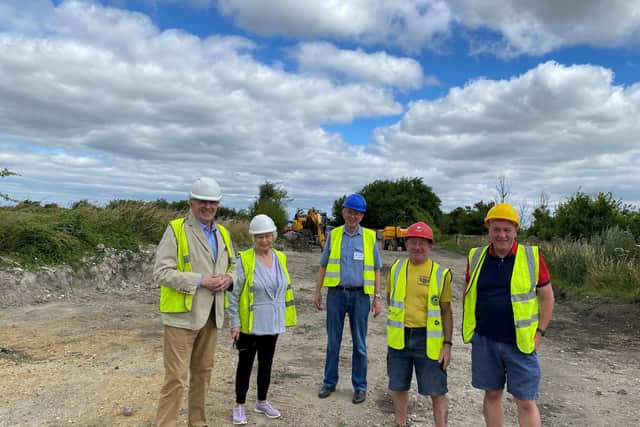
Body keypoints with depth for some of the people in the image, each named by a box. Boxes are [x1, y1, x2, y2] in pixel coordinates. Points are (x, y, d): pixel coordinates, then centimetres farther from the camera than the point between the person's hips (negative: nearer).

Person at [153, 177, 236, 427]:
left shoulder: (223, 233, 10)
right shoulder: (176, 230, -10)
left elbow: (232, 265, 19)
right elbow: (161, 272, -15)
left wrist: (227, 279, -4)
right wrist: (199, 280, -21)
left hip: (211, 314, 6)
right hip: (182, 314, -6)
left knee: (203, 372, 17)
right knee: (176, 377, -3)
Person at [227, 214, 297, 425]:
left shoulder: (280, 258, 3)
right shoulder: (244, 260, -14)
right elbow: (233, 294, -12)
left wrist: (283, 317, 12)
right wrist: (234, 322, -13)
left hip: (272, 323, 5)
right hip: (250, 324, -5)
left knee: (266, 362, 16)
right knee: (246, 363, 7)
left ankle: (262, 402, 33)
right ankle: (239, 405, 24)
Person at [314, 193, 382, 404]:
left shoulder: (370, 237, 2)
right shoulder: (333, 235, 5)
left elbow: (376, 270, 6)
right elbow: (323, 266, 9)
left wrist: (377, 297, 1)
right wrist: (317, 292, 4)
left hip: (360, 295, -1)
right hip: (336, 294, 1)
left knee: (359, 343, 9)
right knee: (333, 341, 11)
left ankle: (360, 386, 22)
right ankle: (329, 382, 26)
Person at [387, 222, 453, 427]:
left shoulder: (441, 273, -4)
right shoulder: (396, 268, 3)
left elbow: (446, 312, -1)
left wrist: (447, 344, -5)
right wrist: (400, 313, 3)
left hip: (428, 339, -3)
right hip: (399, 338, 3)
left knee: (437, 392, 4)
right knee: (399, 388, 16)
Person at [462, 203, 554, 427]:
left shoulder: (532, 256, -5)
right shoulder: (476, 257, 1)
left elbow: (547, 296, 2)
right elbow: (468, 293, 13)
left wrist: (539, 333, -3)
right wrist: (470, 328, 7)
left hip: (520, 343, -2)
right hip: (485, 341, 2)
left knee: (526, 402, 4)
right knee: (492, 394, 14)